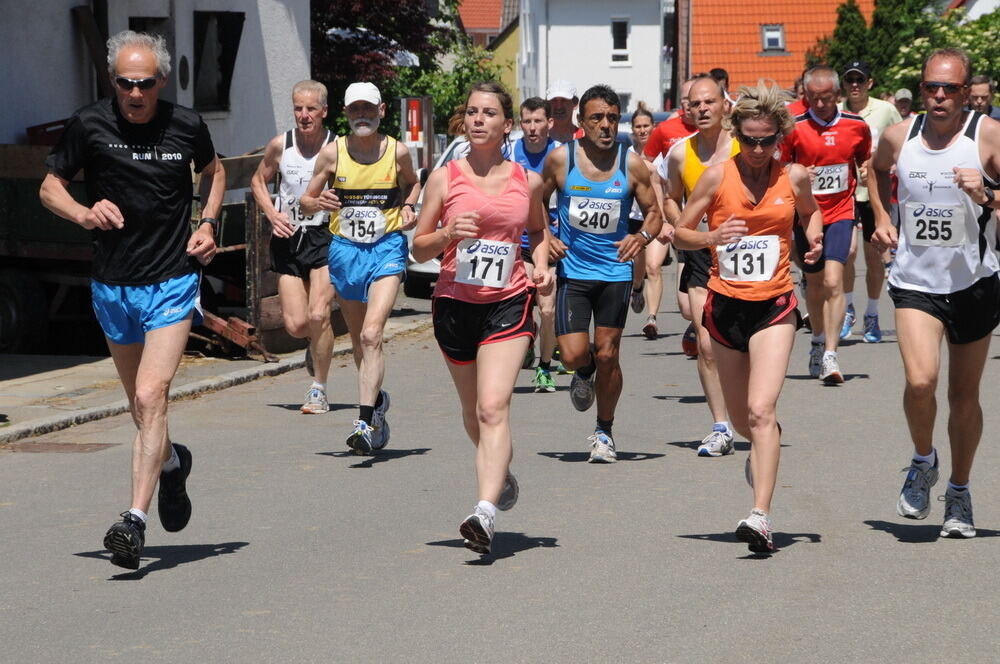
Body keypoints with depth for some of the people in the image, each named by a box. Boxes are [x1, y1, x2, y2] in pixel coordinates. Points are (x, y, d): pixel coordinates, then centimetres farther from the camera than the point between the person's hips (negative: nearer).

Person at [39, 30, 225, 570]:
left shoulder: (186, 126, -3)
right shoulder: (89, 125, -5)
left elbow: (213, 171, 19)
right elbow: (49, 187, 5)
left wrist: (207, 224, 2)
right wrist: (84, 213, -15)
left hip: (172, 283, -2)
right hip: (112, 286, 2)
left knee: (151, 397, -17)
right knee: (141, 407, 15)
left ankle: (135, 520, -20)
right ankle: (171, 463, 46)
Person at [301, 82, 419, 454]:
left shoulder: (397, 152, -1)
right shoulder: (332, 153, -2)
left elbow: (411, 183, 20)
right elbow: (305, 202, 4)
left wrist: (408, 207, 0)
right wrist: (318, 202, -19)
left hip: (387, 248, -2)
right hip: (345, 250, 2)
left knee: (371, 334, -19)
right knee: (359, 339, 15)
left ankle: (365, 422, -23)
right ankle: (377, 400, 41)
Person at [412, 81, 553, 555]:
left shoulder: (527, 181, 3)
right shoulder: (445, 178, 0)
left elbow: (538, 230, 22)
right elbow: (418, 248, 2)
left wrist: (541, 266, 3)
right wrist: (448, 234, -18)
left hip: (508, 304, -2)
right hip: (455, 304, 2)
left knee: (493, 407, -18)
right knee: (472, 411, 16)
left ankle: (486, 511, -27)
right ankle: (502, 476, 45)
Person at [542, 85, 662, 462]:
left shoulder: (632, 164, -4)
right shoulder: (560, 159, -4)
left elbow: (653, 211, 5)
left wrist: (642, 237, -16)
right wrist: (545, 239, -7)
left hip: (615, 272, 0)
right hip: (572, 271, 0)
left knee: (607, 355, 1)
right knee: (573, 355, -10)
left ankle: (604, 432, 21)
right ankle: (585, 373, 30)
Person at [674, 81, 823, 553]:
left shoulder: (794, 177, 0)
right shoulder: (717, 177, -3)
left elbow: (811, 212, 22)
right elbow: (679, 232, 4)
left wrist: (814, 238, 0)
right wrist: (710, 238, -17)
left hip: (774, 305, -2)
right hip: (725, 304, 2)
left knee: (761, 410, -18)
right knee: (740, 418, 15)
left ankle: (761, 516, -24)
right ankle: (763, 447, 52)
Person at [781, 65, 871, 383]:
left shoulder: (857, 126, -1)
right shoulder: (794, 127, -6)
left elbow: (866, 163, 16)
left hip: (840, 212, -1)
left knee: (833, 281, -17)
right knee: (814, 283, 12)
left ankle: (830, 356, -17)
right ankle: (819, 341, 37)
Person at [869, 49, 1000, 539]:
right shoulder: (898, 136, 0)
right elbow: (877, 170, 23)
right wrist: (881, 218, 12)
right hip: (915, 282, 1)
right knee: (920, 381, -20)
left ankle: (959, 494, 29)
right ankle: (923, 462, 10)